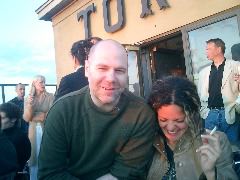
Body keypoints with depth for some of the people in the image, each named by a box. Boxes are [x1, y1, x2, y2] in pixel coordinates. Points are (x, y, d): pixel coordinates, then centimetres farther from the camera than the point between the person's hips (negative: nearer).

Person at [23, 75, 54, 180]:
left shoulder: (50, 97, -3)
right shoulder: (28, 98, 4)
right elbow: (26, 118, -4)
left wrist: (34, 117, -6)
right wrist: (29, 104, -21)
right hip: (33, 131, 2)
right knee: (34, 156, 10)